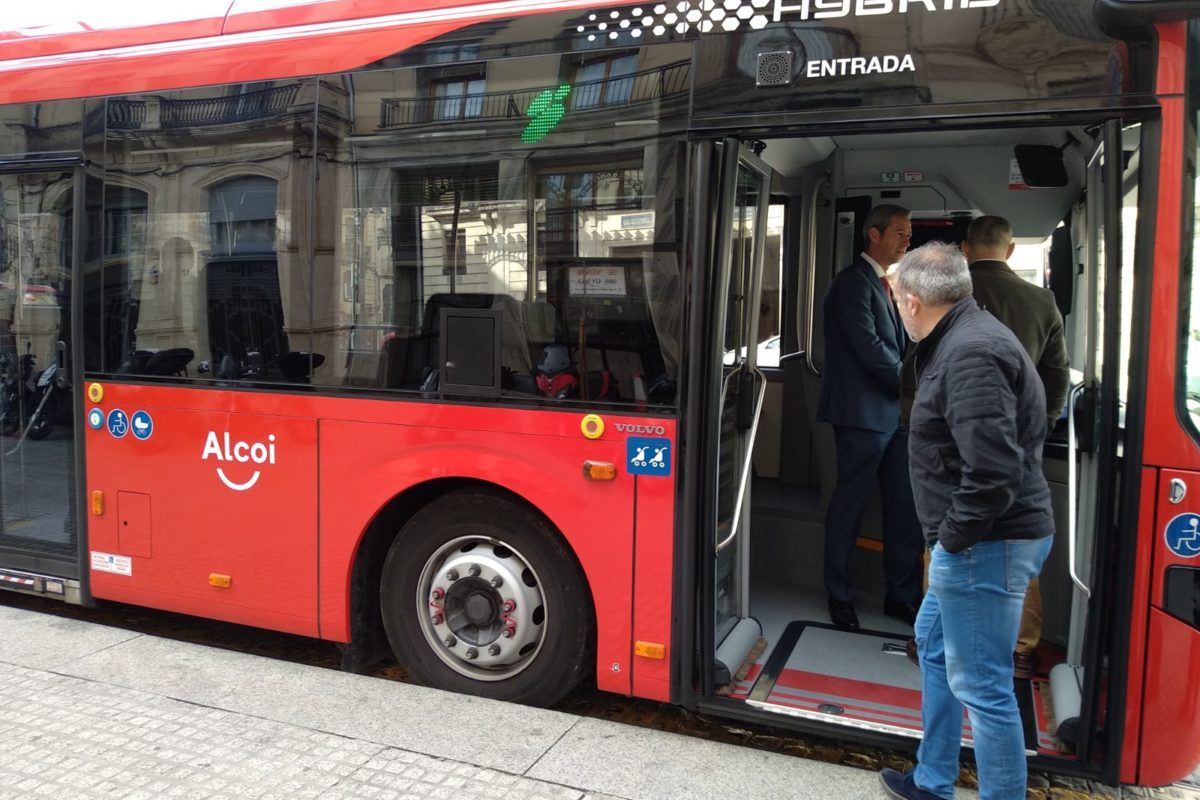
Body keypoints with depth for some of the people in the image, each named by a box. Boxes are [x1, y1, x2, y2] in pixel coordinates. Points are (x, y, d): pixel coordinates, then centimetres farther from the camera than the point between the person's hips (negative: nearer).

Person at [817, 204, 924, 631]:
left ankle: (902, 596, 23)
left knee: (905, 507, 11)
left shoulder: (891, 284, 17)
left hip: (896, 411, 9)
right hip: (863, 412, -9)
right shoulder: (853, 283, -10)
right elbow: (869, 347, -18)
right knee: (849, 505, 2)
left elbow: (899, 344, 17)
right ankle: (839, 596, 16)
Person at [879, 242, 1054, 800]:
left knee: (981, 685, -2)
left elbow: (993, 471, -29)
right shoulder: (965, 339, 12)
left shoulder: (970, 352, -22)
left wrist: (953, 537, -16)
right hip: (979, 540, 12)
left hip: (987, 545, -12)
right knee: (933, 642, 23)